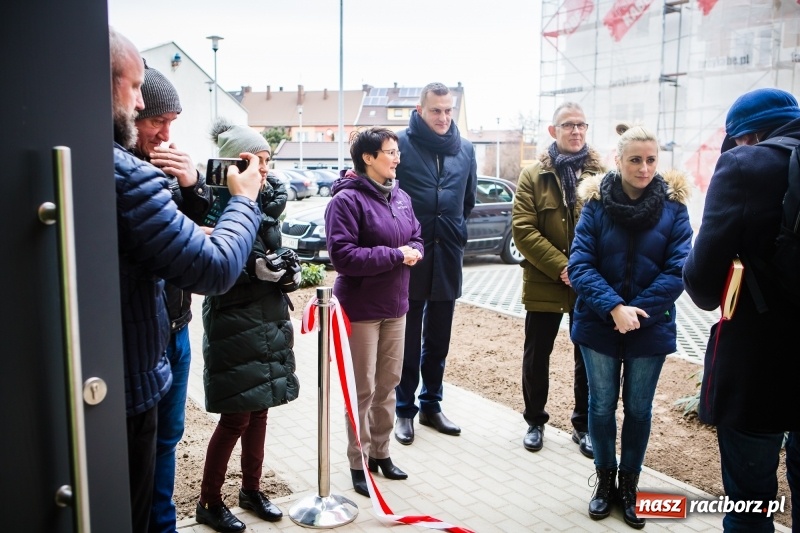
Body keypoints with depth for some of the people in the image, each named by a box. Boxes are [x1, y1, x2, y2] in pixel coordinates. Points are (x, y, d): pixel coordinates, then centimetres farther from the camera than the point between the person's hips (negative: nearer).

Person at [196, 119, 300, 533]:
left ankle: (251, 489, 31)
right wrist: (255, 271, -30)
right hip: (233, 324, -7)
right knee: (235, 417, 1)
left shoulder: (266, 202, 8)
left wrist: (288, 274, -6)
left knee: (259, 409, 15)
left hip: (269, 322, 7)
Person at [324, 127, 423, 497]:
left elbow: (416, 238, 15)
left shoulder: (401, 198, 7)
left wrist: (413, 252, -10)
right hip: (360, 309, -7)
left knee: (388, 382, 16)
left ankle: (380, 452, 32)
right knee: (363, 389, 4)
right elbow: (342, 255, -23)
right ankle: (358, 463, 21)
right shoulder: (347, 200, -17)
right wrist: (395, 255, -21)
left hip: (395, 305, 7)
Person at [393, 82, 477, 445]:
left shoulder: (465, 149, 7)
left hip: (448, 256, 4)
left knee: (438, 339, 14)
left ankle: (431, 405, 28)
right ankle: (405, 409, 18)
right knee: (408, 340, 6)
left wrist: (454, 230, 13)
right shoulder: (401, 144, -7)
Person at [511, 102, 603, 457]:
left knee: (588, 359, 11)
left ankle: (583, 425, 29)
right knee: (536, 356, 10)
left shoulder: (601, 174, 2)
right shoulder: (533, 176, 1)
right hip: (544, 283, 0)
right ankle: (535, 421, 29)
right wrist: (561, 267, -17)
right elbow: (523, 229, -8)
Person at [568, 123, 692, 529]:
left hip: (650, 328, 0)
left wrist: (636, 310, -17)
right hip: (599, 325, 0)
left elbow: (678, 270, -10)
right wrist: (613, 307, -23)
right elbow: (580, 264, -12)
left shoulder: (673, 204, -6)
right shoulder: (597, 202, -6)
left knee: (639, 409, 12)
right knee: (601, 406, 11)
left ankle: (629, 485, 30)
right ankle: (605, 480, 31)